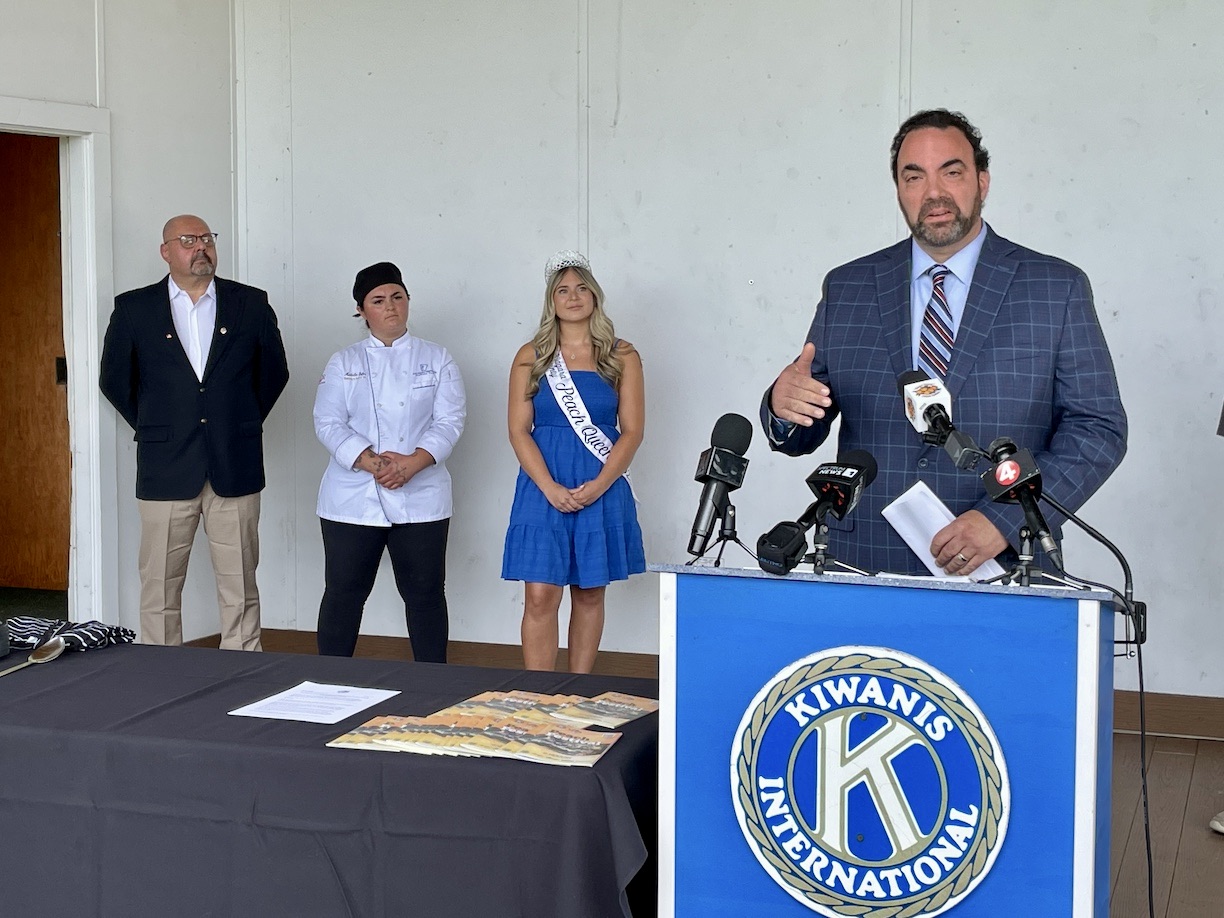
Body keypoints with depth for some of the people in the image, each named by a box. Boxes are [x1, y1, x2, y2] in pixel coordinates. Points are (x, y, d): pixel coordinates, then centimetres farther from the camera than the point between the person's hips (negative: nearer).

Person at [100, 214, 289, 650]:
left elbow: (274, 372, 15)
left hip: (235, 469, 1)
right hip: (165, 470, -1)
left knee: (240, 589, 4)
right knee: (160, 590, 4)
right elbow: (114, 380, 12)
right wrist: (152, 429, 10)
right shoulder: (134, 308, 3)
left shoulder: (251, 304, 5)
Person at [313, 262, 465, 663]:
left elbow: (449, 421, -1)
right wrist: (371, 462, -17)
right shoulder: (343, 363, 9)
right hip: (353, 498, 0)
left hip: (420, 498, 0)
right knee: (343, 592, 3)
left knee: (425, 592, 3)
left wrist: (413, 463, -18)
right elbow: (328, 423, -1)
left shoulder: (436, 359, 8)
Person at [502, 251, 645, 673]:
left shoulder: (622, 357, 4)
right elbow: (519, 431, 0)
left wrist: (596, 487, -12)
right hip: (543, 490, 0)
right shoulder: (531, 357, 5)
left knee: (589, 593, 7)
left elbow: (632, 431, 0)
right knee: (540, 596, -6)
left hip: (602, 490, 0)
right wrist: (551, 489, -13)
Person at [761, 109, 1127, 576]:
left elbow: (1098, 428, 0)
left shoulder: (1058, 289, 6)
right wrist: (783, 405, -12)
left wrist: (1004, 520, -12)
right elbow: (802, 434, 12)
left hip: (1005, 571, -4)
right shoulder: (845, 289, 12)